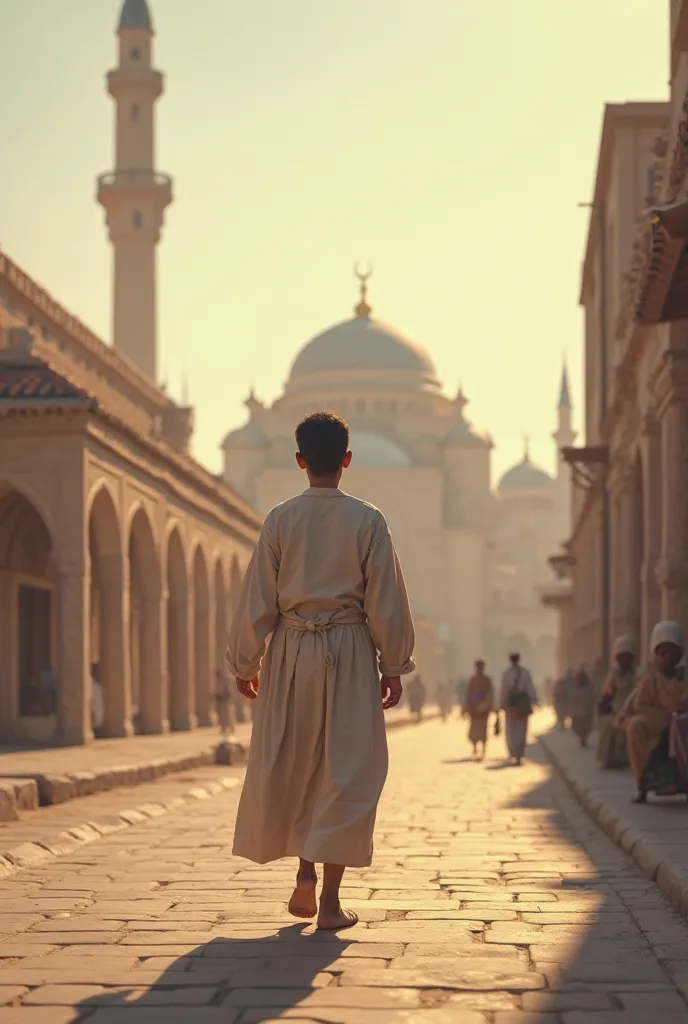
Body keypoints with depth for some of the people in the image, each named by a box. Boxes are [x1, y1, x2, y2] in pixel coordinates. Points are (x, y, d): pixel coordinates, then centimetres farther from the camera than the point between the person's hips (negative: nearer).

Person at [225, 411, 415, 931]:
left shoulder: (280, 519, -1)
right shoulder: (367, 521, -3)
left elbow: (257, 599, 1)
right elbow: (386, 601, -2)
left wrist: (244, 663, 10)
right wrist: (394, 665, 7)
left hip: (291, 652, 1)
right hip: (349, 652, -1)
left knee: (287, 766, 16)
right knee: (346, 770, 2)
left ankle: (305, 873, 10)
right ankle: (330, 900, 1)